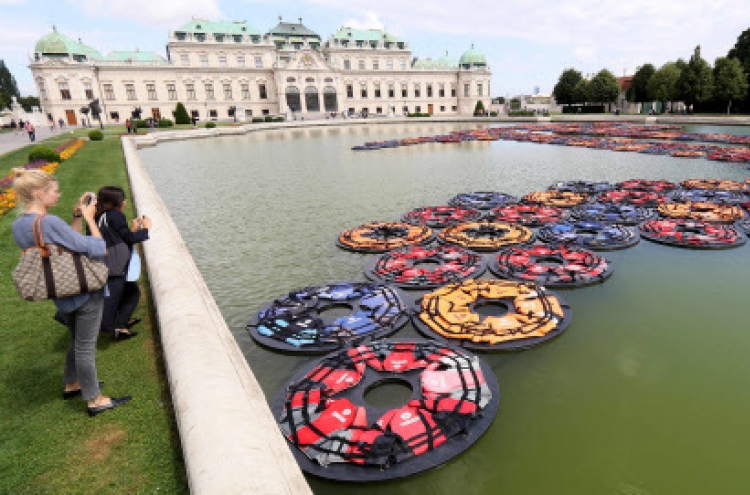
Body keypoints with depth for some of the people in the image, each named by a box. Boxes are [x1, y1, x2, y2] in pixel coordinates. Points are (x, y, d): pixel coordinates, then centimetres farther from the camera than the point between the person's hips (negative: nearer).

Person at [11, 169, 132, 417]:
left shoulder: (18, 226, 2)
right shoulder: (50, 222, -26)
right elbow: (98, 248, -25)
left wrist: (77, 215, 3)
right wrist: (89, 217, -14)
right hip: (86, 293, -8)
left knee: (77, 341, 26)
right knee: (86, 346, 4)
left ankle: (72, 385, 44)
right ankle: (94, 400, 19)